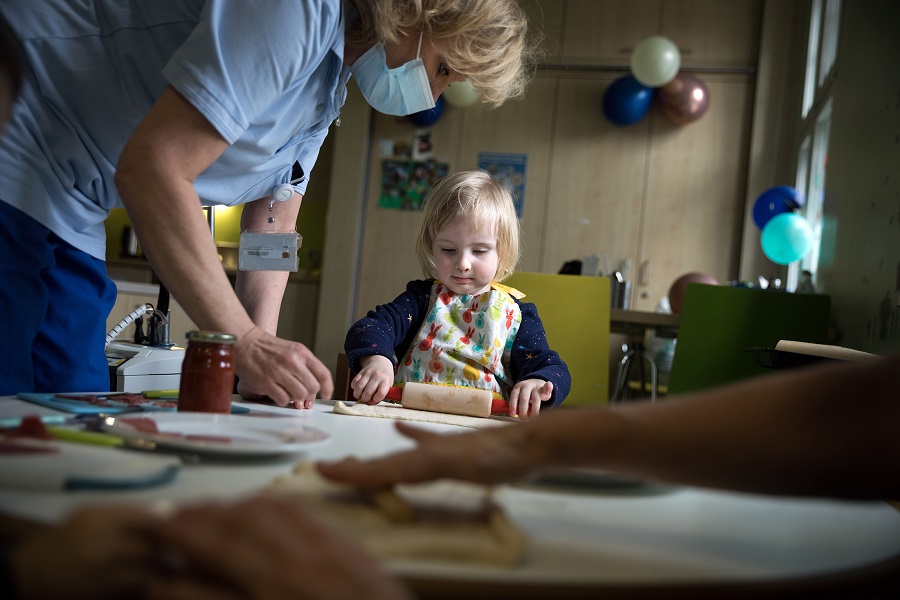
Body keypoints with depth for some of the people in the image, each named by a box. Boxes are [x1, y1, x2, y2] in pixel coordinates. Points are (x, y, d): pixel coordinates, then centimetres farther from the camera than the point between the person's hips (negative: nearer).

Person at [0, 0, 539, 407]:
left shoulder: (329, 95, 10)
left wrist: (263, 350, -5)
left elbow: (270, 234, 11)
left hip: (69, 226, 10)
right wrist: (245, 343, -27)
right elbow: (152, 168, -29)